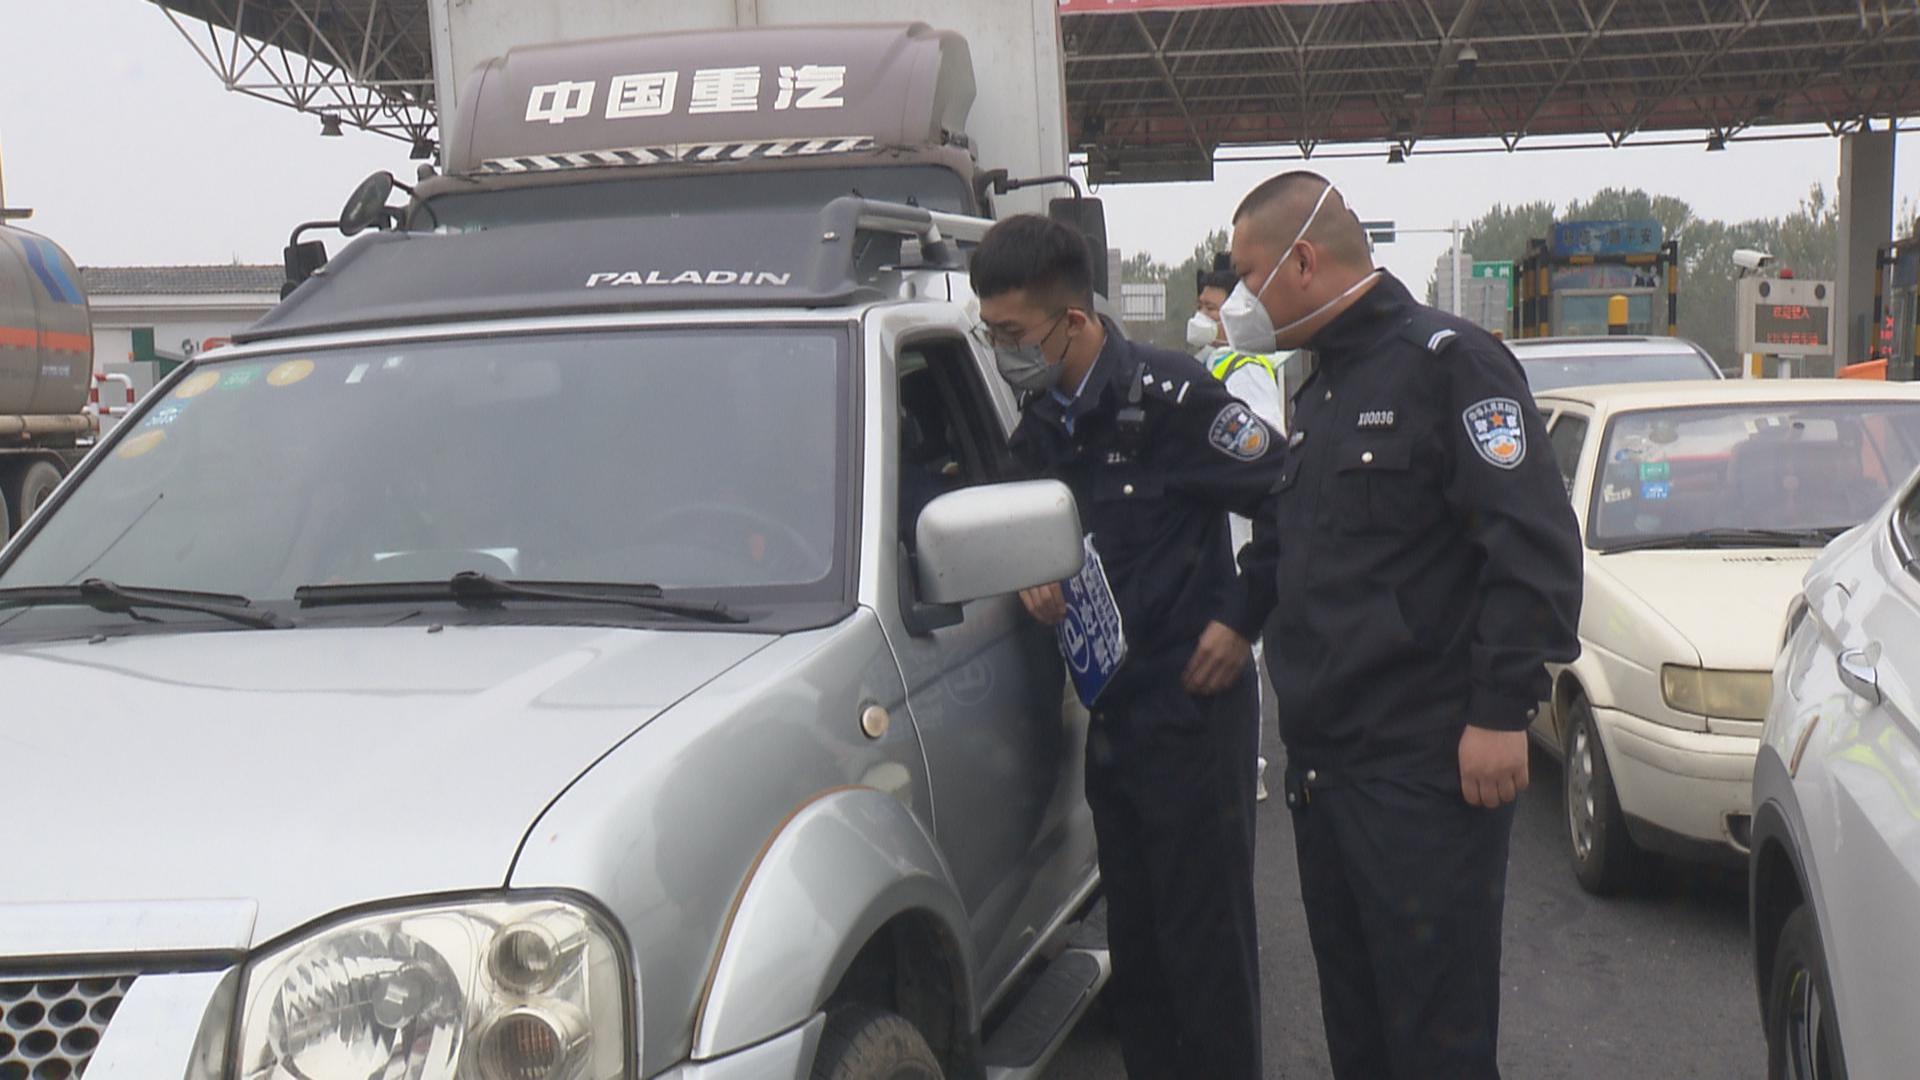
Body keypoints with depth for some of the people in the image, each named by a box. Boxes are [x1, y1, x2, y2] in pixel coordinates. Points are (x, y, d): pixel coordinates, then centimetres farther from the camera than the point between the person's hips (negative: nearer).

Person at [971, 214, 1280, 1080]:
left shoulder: (1169, 397, -14)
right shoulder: (1037, 430, 10)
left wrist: (1241, 621, -12)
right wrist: (1034, 585, 1)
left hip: (1192, 708, -7)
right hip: (1108, 716, 7)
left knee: (1204, 942, 0)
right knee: (1134, 942, 14)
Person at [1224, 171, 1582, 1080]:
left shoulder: (1446, 363, -10)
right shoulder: (1317, 391, 19)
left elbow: (1533, 545, -17)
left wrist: (1501, 711, -20)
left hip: (1426, 767, -9)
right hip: (1321, 761, 9)